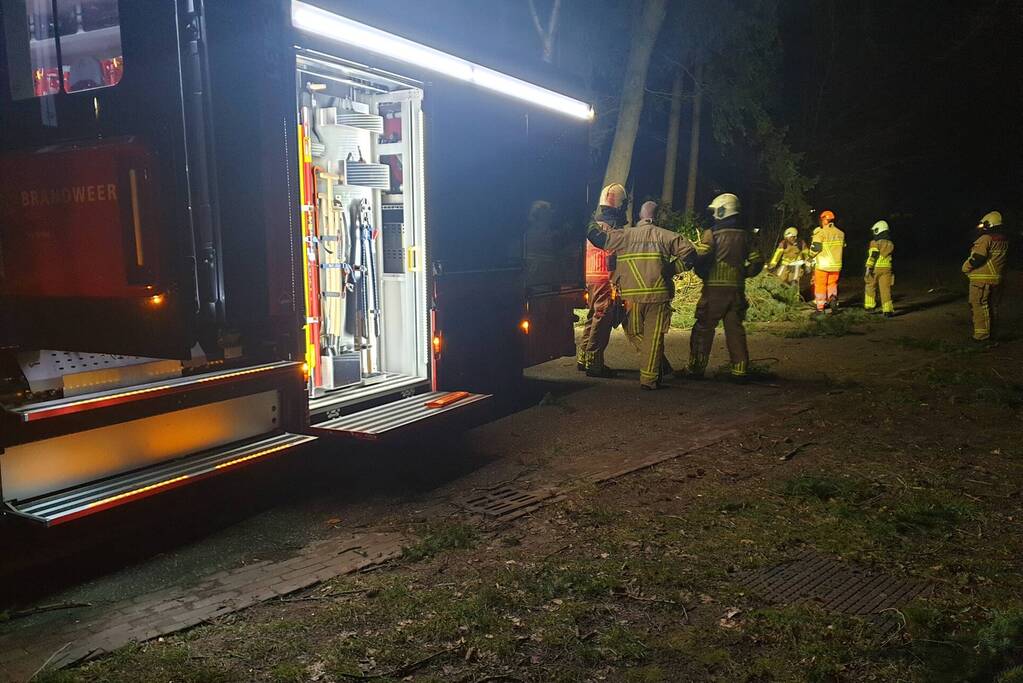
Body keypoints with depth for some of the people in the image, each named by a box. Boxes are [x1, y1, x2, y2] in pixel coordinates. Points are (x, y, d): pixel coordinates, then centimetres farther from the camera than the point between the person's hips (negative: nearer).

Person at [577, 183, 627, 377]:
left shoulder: (593, 222, 14)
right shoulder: (613, 225, -13)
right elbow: (612, 257, -19)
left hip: (590, 276, 9)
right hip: (605, 279, -9)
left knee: (593, 317, 18)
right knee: (602, 319, -4)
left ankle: (583, 358, 25)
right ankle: (594, 364, -2)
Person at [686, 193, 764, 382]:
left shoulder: (711, 234, -7)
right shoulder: (745, 235, 9)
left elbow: (701, 259, -16)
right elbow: (757, 261, 7)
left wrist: (702, 274, 2)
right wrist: (743, 274, 18)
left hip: (714, 288, -4)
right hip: (737, 289, 4)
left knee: (704, 329, 4)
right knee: (735, 329, 9)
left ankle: (696, 368, 7)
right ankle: (740, 370, 8)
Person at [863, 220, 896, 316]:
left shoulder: (875, 243, -9)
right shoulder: (890, 244, 10)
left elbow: (872, 256, -17)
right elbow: (890, 256, 17)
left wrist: (868, 268, -17)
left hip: (875, 268, -4)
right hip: (886, 269, 4)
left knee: (871, 287, 14)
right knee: (886, 290, 0)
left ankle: (870, 306, 22)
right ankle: (887, 310, -7)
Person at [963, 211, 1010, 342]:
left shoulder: (986, 239, -15)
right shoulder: (1005, 240, 11)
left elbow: (977, 258, -20)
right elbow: (1005, 258, 18)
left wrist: (966, 267, -5)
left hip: (982, 279, -8)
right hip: (997, 278, 8)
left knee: (980, 306, -4)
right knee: (993, 306, 15)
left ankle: (982, 334, -5)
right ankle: (992, 333, 22)